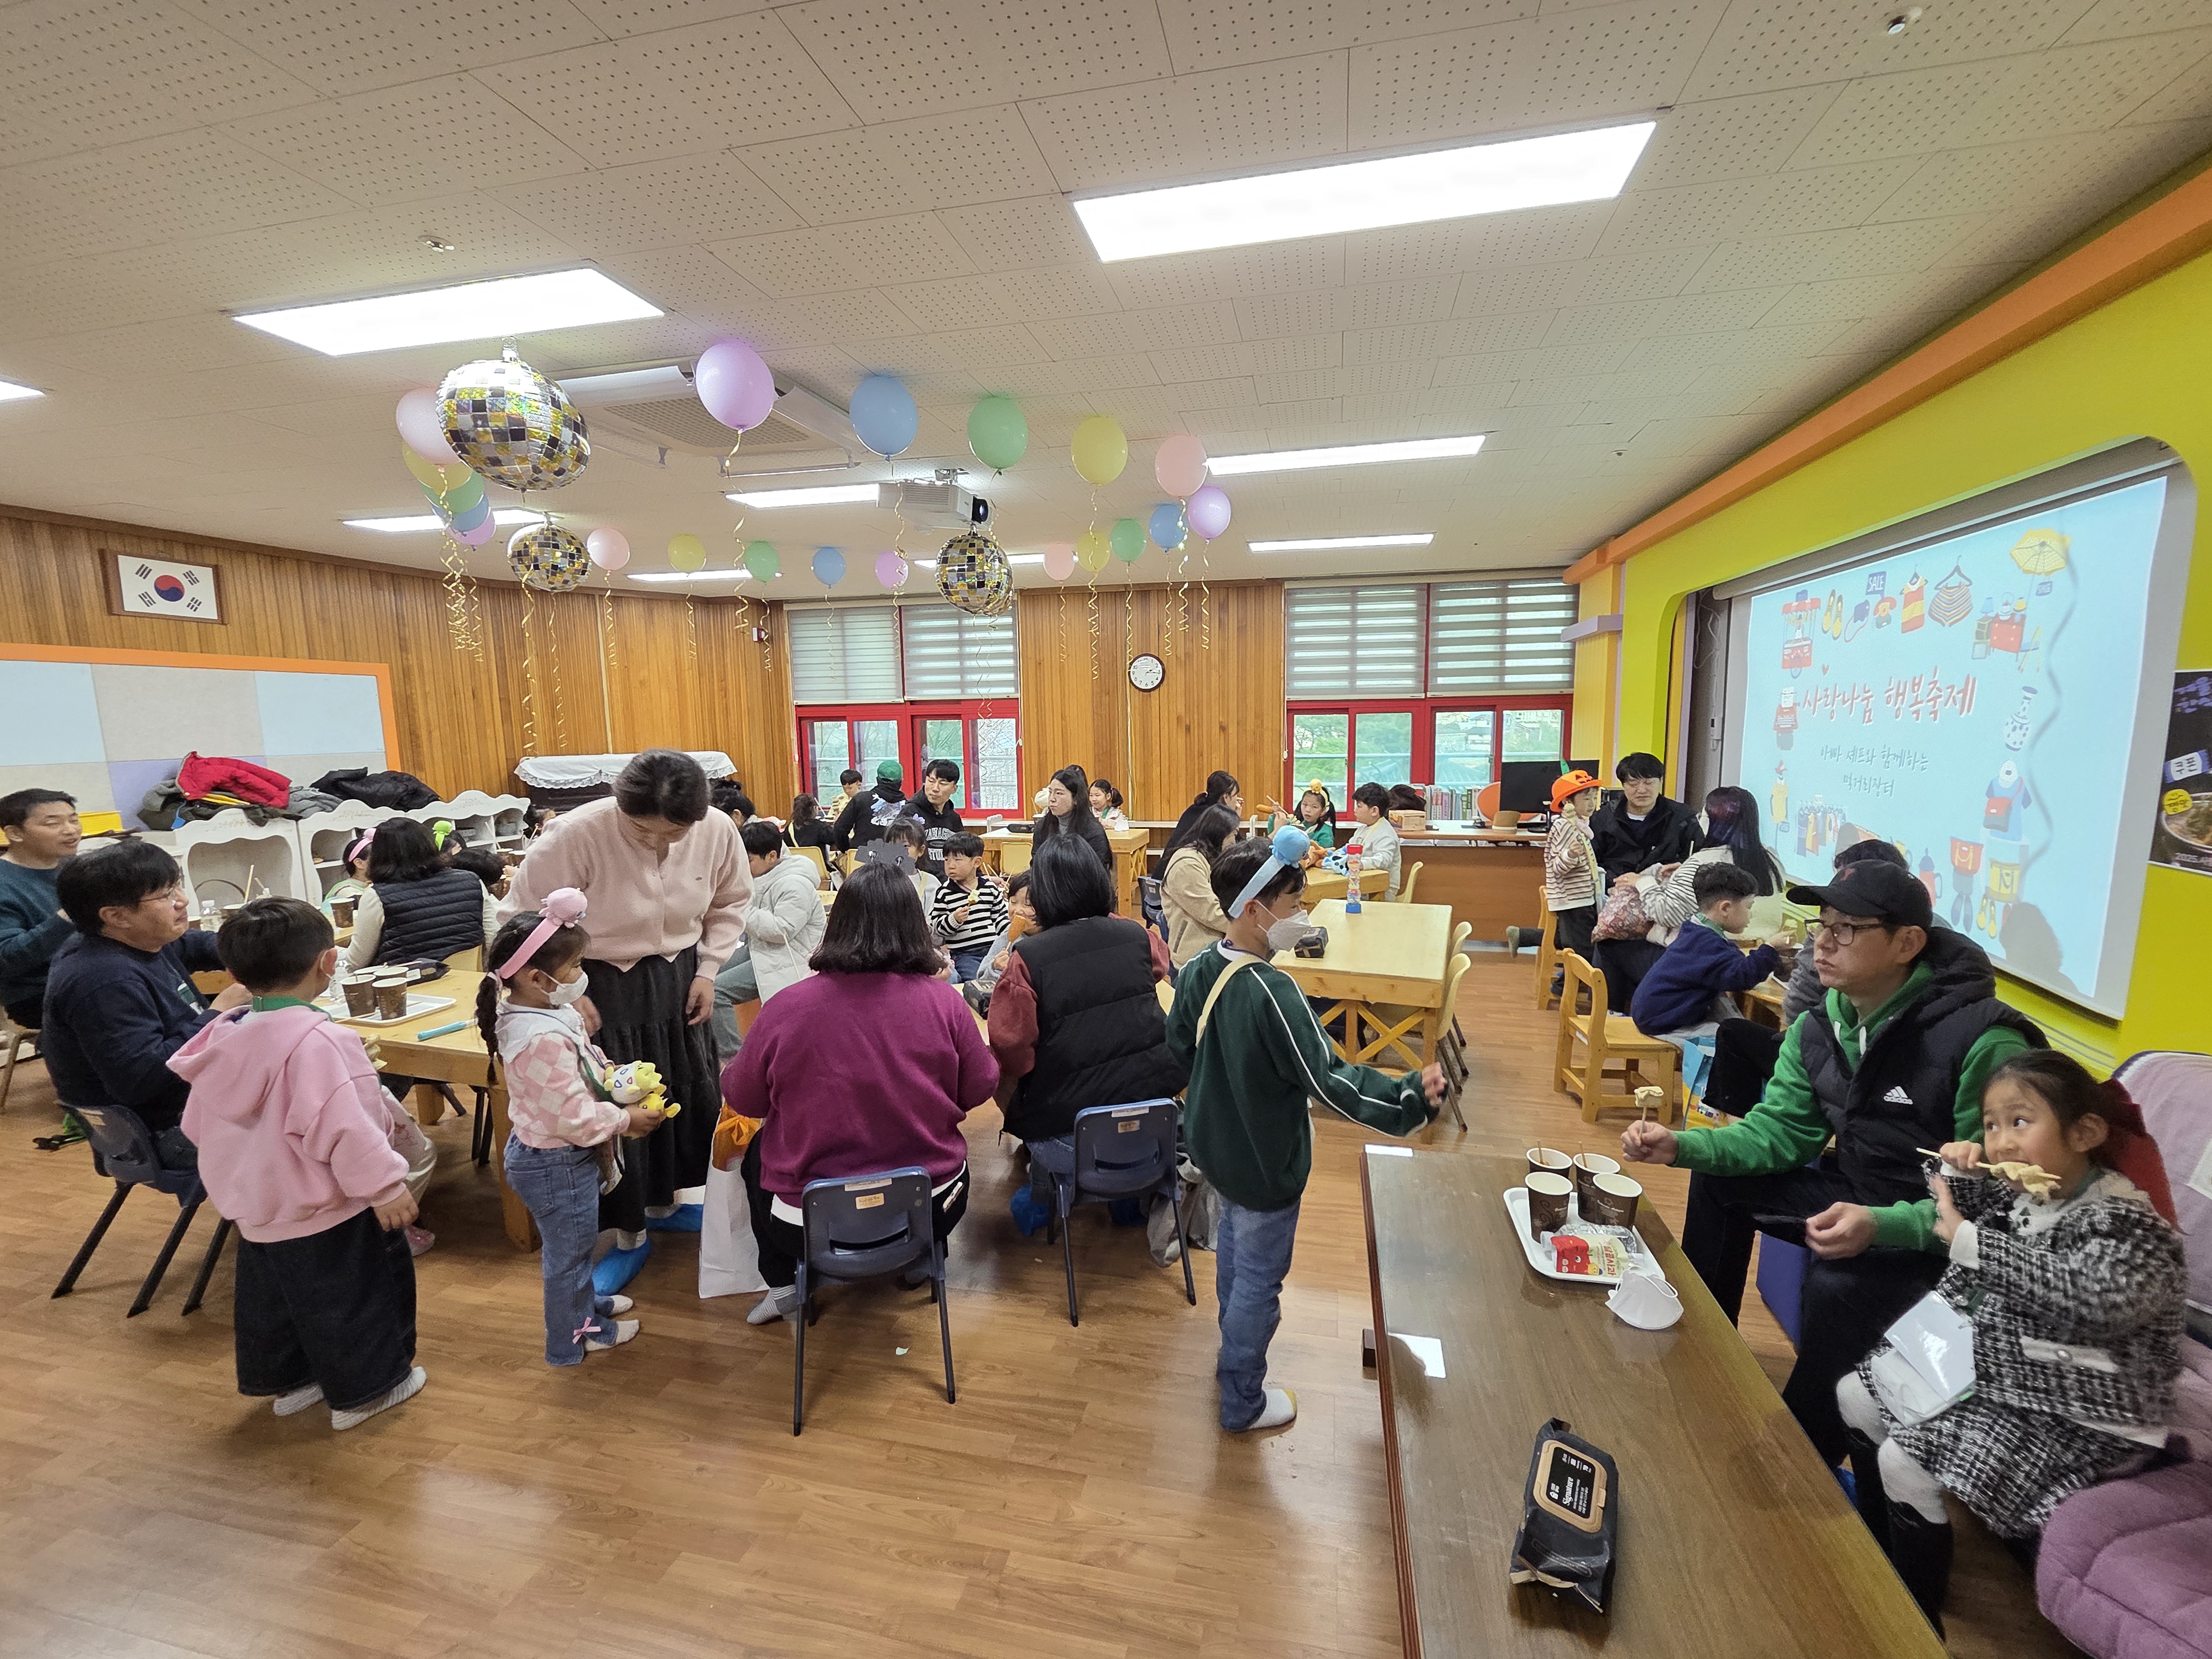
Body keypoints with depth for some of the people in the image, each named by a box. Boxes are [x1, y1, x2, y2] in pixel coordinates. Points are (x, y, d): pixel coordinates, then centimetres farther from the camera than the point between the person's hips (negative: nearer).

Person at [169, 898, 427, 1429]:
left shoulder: (224, 1036, -1)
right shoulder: (316, 1040, -30)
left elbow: (200, 1124, 11)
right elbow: (342, 1127, -30)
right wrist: (384, 1186, -20)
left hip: (258, 1206, 9)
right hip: (327, 1210, -8)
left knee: (272, 1295, 25)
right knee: (354, 1296, 10)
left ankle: (286, 1381, 41)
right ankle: (363, 1391, 23)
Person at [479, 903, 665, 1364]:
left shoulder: (545, 1015, -4)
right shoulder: (544, 1039, -35)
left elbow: (583, 1064, 13)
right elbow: (575, 1118, -31)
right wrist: (626, 1119, -18)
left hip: (544, 1155, 10)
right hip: (557, 1165, -10)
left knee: (572, 1242, 30)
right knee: (569, 1248, 13)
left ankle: (586, 1302, 53)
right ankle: (574, 1338, 35)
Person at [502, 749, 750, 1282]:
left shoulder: (718, 832, -16)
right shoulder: (580, 832, -28)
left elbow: (730, 904, 3)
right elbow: (525, 916, -16)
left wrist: (707, 970, -2)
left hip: (678, 980, 4)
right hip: (601, 986, -4)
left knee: (688, 1093, 16)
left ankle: (664, 1202, 42)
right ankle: (628, 1235, 26)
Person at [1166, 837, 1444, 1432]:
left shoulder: (1197, 970, -9)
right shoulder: (1273, 993, -33)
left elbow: (1179, 1045, 5)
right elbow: (1327, 1078, -32)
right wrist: (1409, 1096, -30)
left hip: (1215, 1142, 8)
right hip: (1264, 1162, -8)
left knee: (1233, 1239, 31)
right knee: (1260, 1279, 13)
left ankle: (1233, 1350, 55)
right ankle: (1242, 1401, 34)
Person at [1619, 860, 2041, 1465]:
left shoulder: (1982, 1041, -27)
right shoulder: (1819, 1027, -5)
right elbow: (1779, 1131, -2)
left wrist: (1882, 1226, -40)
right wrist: (1682, 1145, -17)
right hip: (1857, 1193, 8)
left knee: (1838, 1285, -30)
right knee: (1719, 1180, 7)